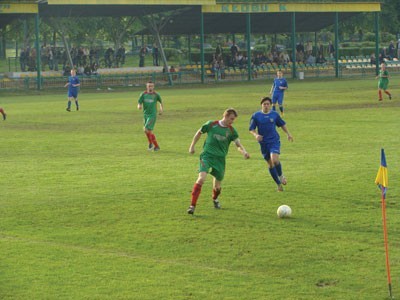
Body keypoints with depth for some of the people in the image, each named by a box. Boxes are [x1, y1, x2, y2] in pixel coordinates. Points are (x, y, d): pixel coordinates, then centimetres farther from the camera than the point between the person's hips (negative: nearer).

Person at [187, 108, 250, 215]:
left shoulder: (231, 131, 3)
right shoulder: (211, 125, -1)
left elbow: (238, 144, -4)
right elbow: (199, 132, 14)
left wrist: (243, 151, -25)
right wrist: (192, 146, 15)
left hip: (220, 159, 3)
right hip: (207, 155, -3)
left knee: (217, 186, 7)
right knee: (201, 178, -25)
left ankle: (215, 199, 45)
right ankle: (192, 205, -21)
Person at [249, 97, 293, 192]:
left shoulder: (275, 114, 2)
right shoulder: (256, 116, -1)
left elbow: (282, 124, 18)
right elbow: (251, 129, 1)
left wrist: (288, 134, 19)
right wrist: (256, 135, -18)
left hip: (274, 141, -1)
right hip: (263, 143, 1)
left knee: (274, 160, -23)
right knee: (270, 164, 7)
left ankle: (281, 175, 6)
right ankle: (279, 184, 20)